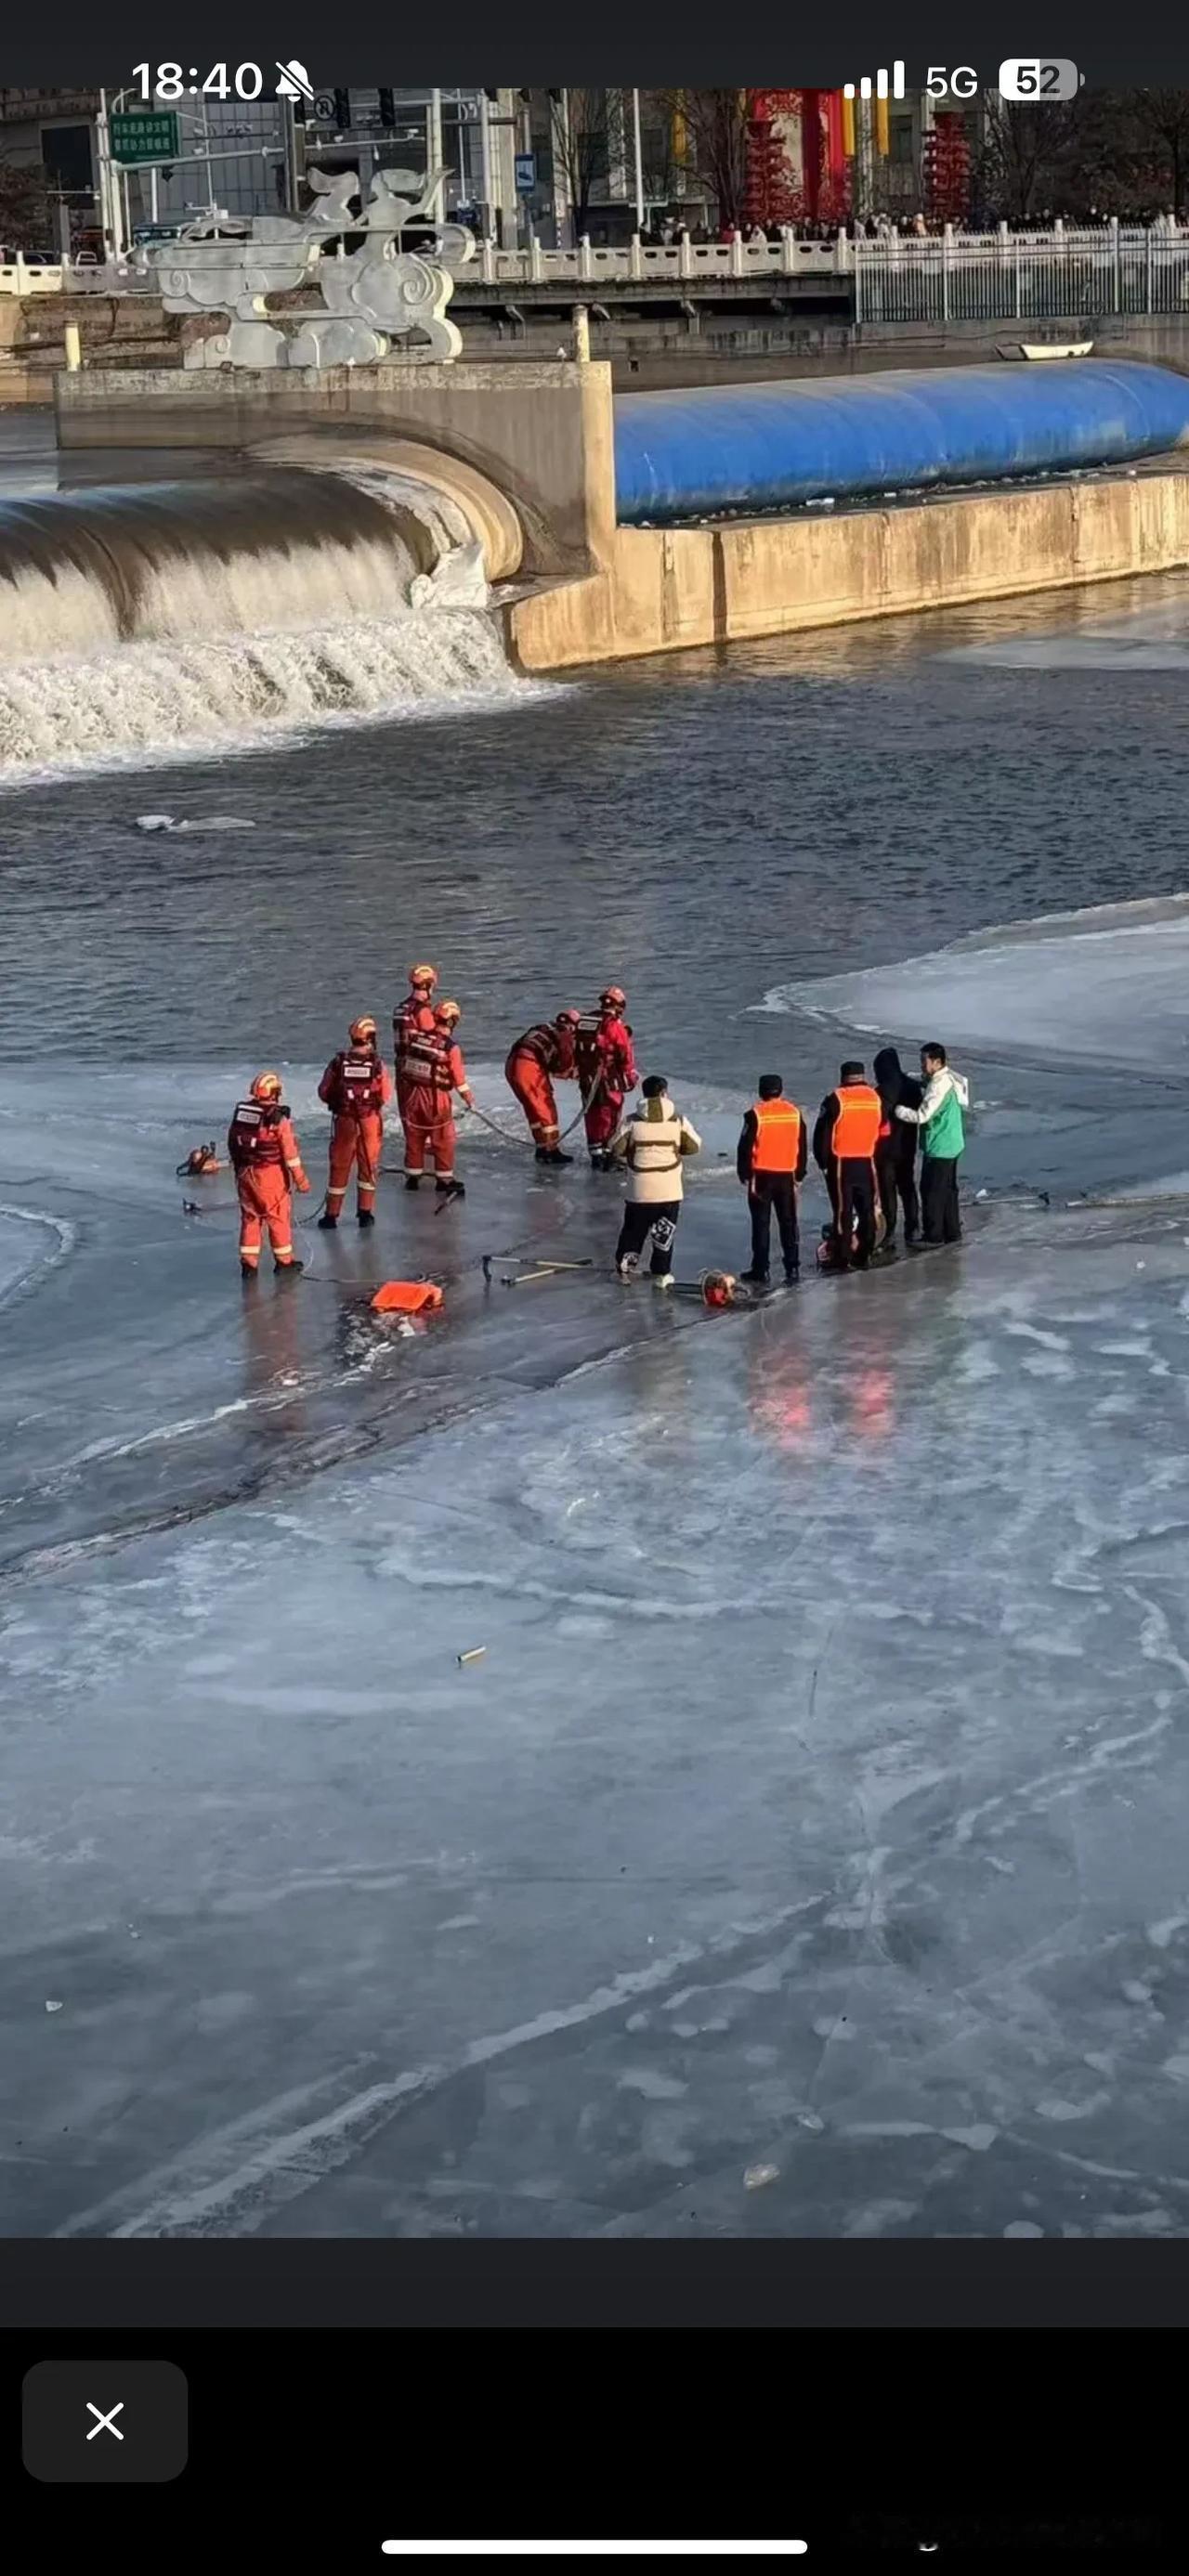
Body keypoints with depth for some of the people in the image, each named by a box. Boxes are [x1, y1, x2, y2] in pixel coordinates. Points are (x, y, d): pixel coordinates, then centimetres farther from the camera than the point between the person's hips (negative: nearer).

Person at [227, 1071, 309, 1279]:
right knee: (278, 1216, 9)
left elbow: (232, 1143, 10)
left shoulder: (240, 1112, 1)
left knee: (250, 1216, 14)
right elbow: (290, 1151, -14)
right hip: (271, 1175, -5)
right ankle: (284, 1261, 18)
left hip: (245, 1173, 5)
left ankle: (248, 1262, 14)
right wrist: (300, 1178, -5)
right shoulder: (278, 1118, -16)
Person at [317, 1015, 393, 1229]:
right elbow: (386, 1095, -6)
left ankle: (331, 1215, 13)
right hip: (371, 1120, 0)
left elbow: (324, 1092, -4)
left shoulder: (338, 1061, -10)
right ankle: (365, 1212, 19)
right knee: (368, 1165, 15)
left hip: (344, 1120, 1)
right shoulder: (377, 1063, -13)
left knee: (340, 1167, 10)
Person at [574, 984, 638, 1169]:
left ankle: (595, 1156, 21)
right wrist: (631, 1077, 5)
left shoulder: (584, 1020, 6)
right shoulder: (615, 1025, -13)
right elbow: (625, 1055, -10)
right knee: (610, 1117, 2)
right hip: (609, 1082, -6)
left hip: (587, 1080, 6)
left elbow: (577, 1051, 14)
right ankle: (609, 1157, 2)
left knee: (592, 1117, 14)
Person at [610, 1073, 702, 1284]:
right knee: (665, 1232, 9)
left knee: (634, 1228, 16)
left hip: (639, 1188, 1)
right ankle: (661, 1274, 11)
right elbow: (694, 1146, 2)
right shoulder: (678, 1120, -5)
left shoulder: (632, 1121, -6)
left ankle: (624, 1267, 23)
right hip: (669, 1188, -1)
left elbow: (616, 1148, -4)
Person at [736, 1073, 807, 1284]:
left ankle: (760, 1271, 1)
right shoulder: (794, 1113, 3)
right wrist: (799, 1174, 18)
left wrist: (745, 1175, 0)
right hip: (787, 1176, 3)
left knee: (761, 1224, 2)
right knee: (788, 1223, 12)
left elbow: (745, 1147, -10)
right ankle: (792, 1268, 12)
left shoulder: (756, 1114, -10)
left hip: (762, 1176, -3)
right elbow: (802, 1147, 9)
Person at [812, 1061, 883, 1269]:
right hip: (867, 1164, 4)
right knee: (867, 1210, 11)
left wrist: (823, 1162, 0)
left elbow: (822, 1134, -9)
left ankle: (842, 1257, -1)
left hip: (841, 1164, -4)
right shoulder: (875, 1098, 3)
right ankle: (864, 1255, 14)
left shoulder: (836, 1100, -10)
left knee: (843, 1210, 0)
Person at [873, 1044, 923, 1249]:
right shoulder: (912, 1086, 0)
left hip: (887, 1149, -6)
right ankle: (912, 1229, 20)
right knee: (908, 1187, 16)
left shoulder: (883, 1091, -21)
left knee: (887, 1190, 2)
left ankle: (890, 1232, 3)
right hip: (907, 1147, 6)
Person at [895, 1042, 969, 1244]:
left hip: (938, 1148, -10)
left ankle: (933, 1236, 7)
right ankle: (952, 1232, 24)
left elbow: (922, 1116, -25)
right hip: (952, 1145, 10)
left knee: (931, 1192, 0)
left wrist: (896, 1110, -18)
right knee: (948, 1190, 17)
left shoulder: (939, 1085, -23)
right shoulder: (950, 1078, 8)